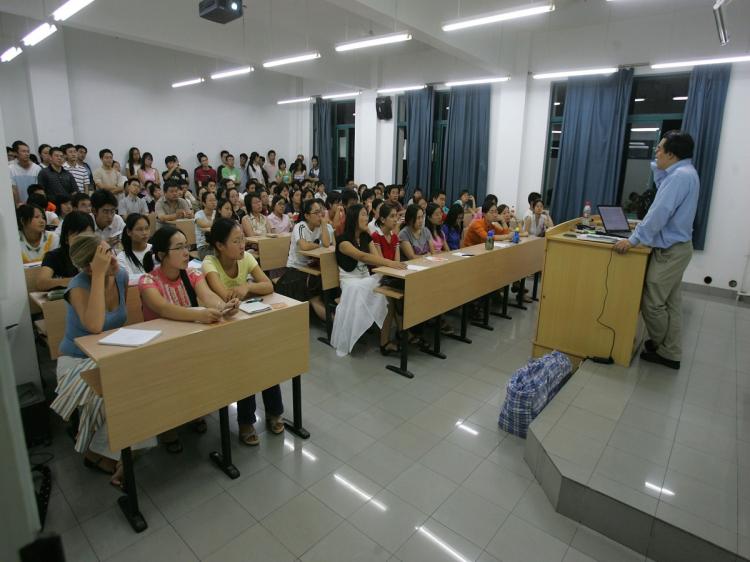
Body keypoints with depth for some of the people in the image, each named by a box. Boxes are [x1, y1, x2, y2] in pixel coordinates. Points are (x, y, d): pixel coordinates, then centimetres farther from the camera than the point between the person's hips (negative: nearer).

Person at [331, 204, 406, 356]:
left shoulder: (366, 237, 10)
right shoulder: (343, 239, -12)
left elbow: (378, 259, -1)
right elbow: (362, 256, -30)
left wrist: (391, 264, -24)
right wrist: (389, 262, -41)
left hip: (367, 278, 6)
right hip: (350, 281, -5)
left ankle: (385, 342, -19)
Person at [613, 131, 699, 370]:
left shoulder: (680, 176, -21)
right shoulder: (683, 172, 12)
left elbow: (659, 214, -26)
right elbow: (662, 187, 32)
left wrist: (633, 240, -23)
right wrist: (658, 166, 17)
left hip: (670, 251, -11)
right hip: (676, 247, 11)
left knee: (652, 303, -1)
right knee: (671, 303, 14)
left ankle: (661, 348, 17)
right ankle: (670, 353, 22)